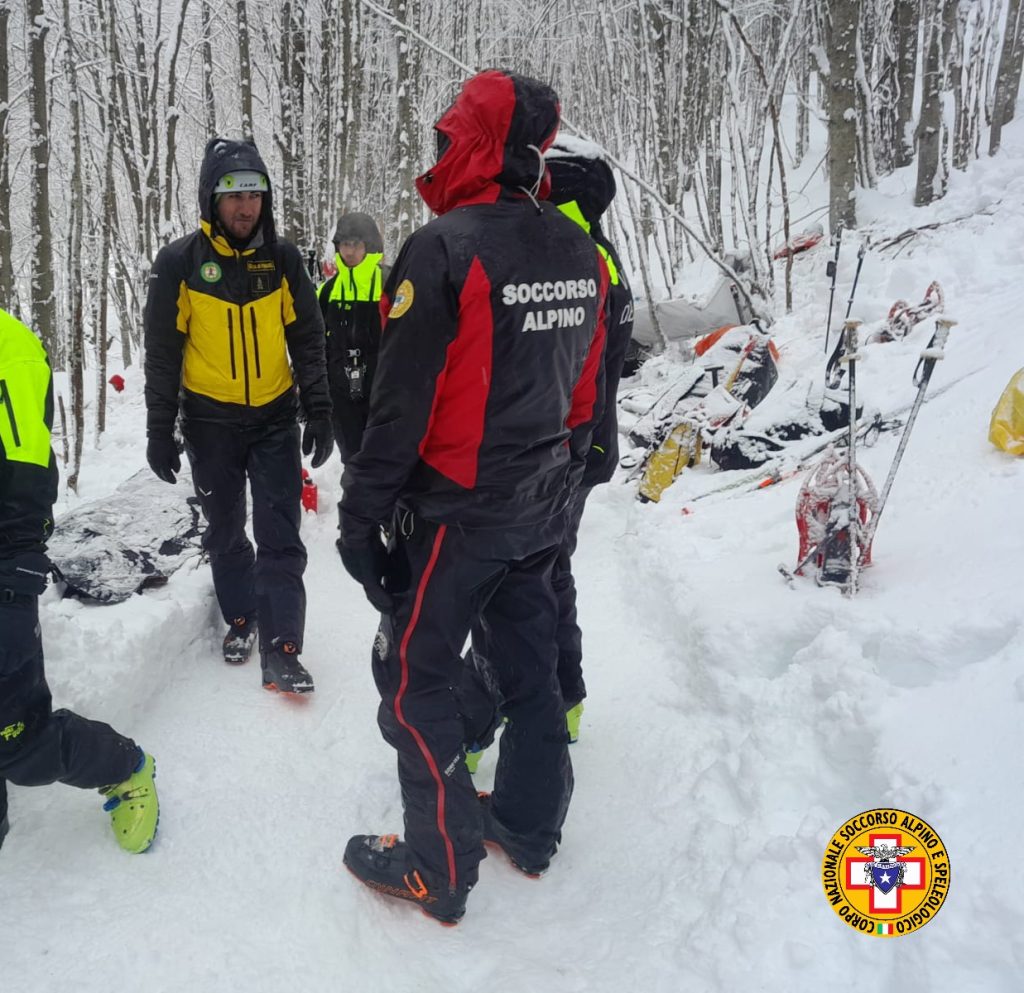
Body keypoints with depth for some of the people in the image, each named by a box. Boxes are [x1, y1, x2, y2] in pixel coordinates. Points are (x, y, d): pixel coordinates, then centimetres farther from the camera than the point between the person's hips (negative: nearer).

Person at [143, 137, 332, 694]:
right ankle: (240, 617, 34)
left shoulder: (282, 259, -1)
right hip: (211, 422, 0)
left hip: (275, 417, 0)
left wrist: (319, 411, 0)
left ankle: (280, 650, -3)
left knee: (280, 536, -6)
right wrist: (160, 431, -3)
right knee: (225, 532, 13)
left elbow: (307, 339, 5)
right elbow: (162, 351, -2)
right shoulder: (180, 262, -6)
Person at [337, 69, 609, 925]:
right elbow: (586, 392, 10)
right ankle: (531, 826, 35)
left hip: (457, 508, -7)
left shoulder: (444, 249, -18)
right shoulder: (580, 252, 4)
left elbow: (402, 404, -19)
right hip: (541, 506, 7)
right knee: (530, 660, 19)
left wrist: (361, 513, -10)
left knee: (415, 677, 7)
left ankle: (439, 869, 18)